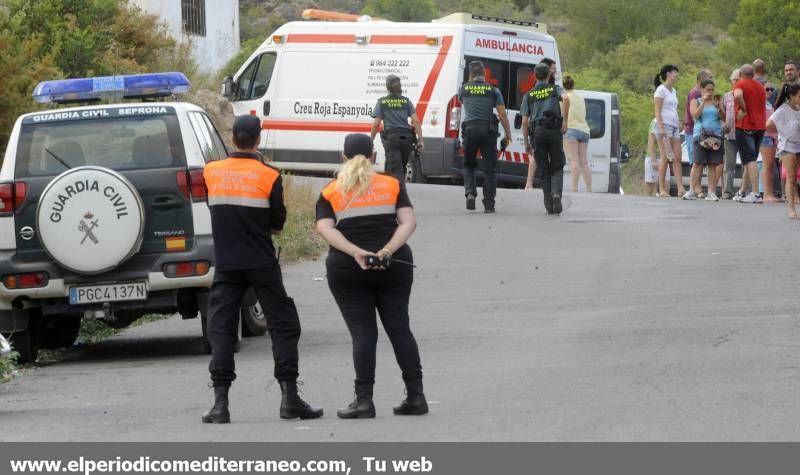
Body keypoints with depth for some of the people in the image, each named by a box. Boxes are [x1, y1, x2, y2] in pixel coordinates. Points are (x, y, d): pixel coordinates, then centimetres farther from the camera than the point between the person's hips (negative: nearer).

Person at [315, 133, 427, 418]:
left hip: (347, 270, -1)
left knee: (362, 333, -1)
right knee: (399, 328, 8)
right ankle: (416, 396, 7)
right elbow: (408, 222, -3)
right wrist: (387, 251, -13)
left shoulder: (330, 193, 7)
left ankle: (364, 400, -7)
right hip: (394, 266, 1)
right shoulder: (392, 185, 10)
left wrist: (357, 253, -17)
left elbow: (324, 228, -8)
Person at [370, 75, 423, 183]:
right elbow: (416, 121, 2)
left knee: (396, 170, -7)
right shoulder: (406, 101, 11)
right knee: (401, 167, 18)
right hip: (406, 137, 3)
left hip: (391, 137, -3)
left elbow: (376, 124, 0)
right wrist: (420, 140, 2)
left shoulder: (382, 102, 5)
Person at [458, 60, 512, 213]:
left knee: (469, 165, 17)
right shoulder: (493, 90, 4)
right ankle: (489, 204, 2)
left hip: (469, 129, 0)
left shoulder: (464, 88, 6)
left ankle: (470, 192, -7)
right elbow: (502, 114, 1)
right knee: (489, 169, 5)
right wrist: (508, 134, 8)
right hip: (488, 129, 0)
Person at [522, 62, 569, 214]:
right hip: (555, 131, -1)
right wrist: (565, 121, -11)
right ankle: (556, 193, -21)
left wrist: (526, 143, 12)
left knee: (544, 171, 8)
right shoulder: (555, 89, 11)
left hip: (537, 133, 1)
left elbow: (525, 121, 7)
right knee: (557, 169, 8)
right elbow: (566, 98, -14)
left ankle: (549, 206, 1)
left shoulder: (529, 95, 14)